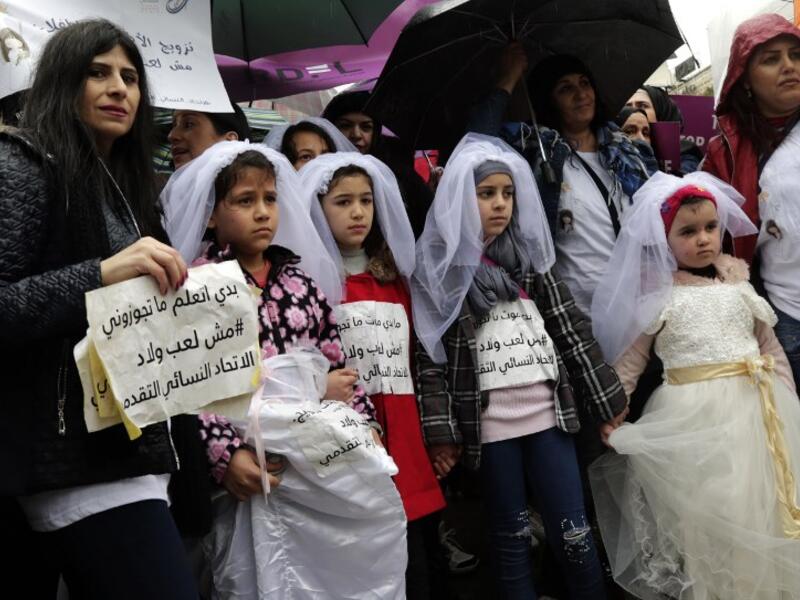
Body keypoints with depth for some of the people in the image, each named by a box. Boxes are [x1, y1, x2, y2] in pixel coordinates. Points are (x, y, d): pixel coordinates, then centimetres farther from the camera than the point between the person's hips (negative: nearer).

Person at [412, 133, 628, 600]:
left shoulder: (530, 254, 8)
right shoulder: (439, 266, -2)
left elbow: (571, 329, 8)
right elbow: (430, 353, -5)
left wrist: (608, 398, 7)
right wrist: (440, 432, -9)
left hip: (548, 413, 3)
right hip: (488, 423, -2)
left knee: (573, 532, 7)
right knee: (512, 536, 10)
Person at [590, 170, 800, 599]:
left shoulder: (737, 282, 9)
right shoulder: (657, 296, -2)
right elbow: (627, 362, 0)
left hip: (756, 408, 4)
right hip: (694, 417, -4)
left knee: (764, 509, 12)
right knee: (705, 519, 2)